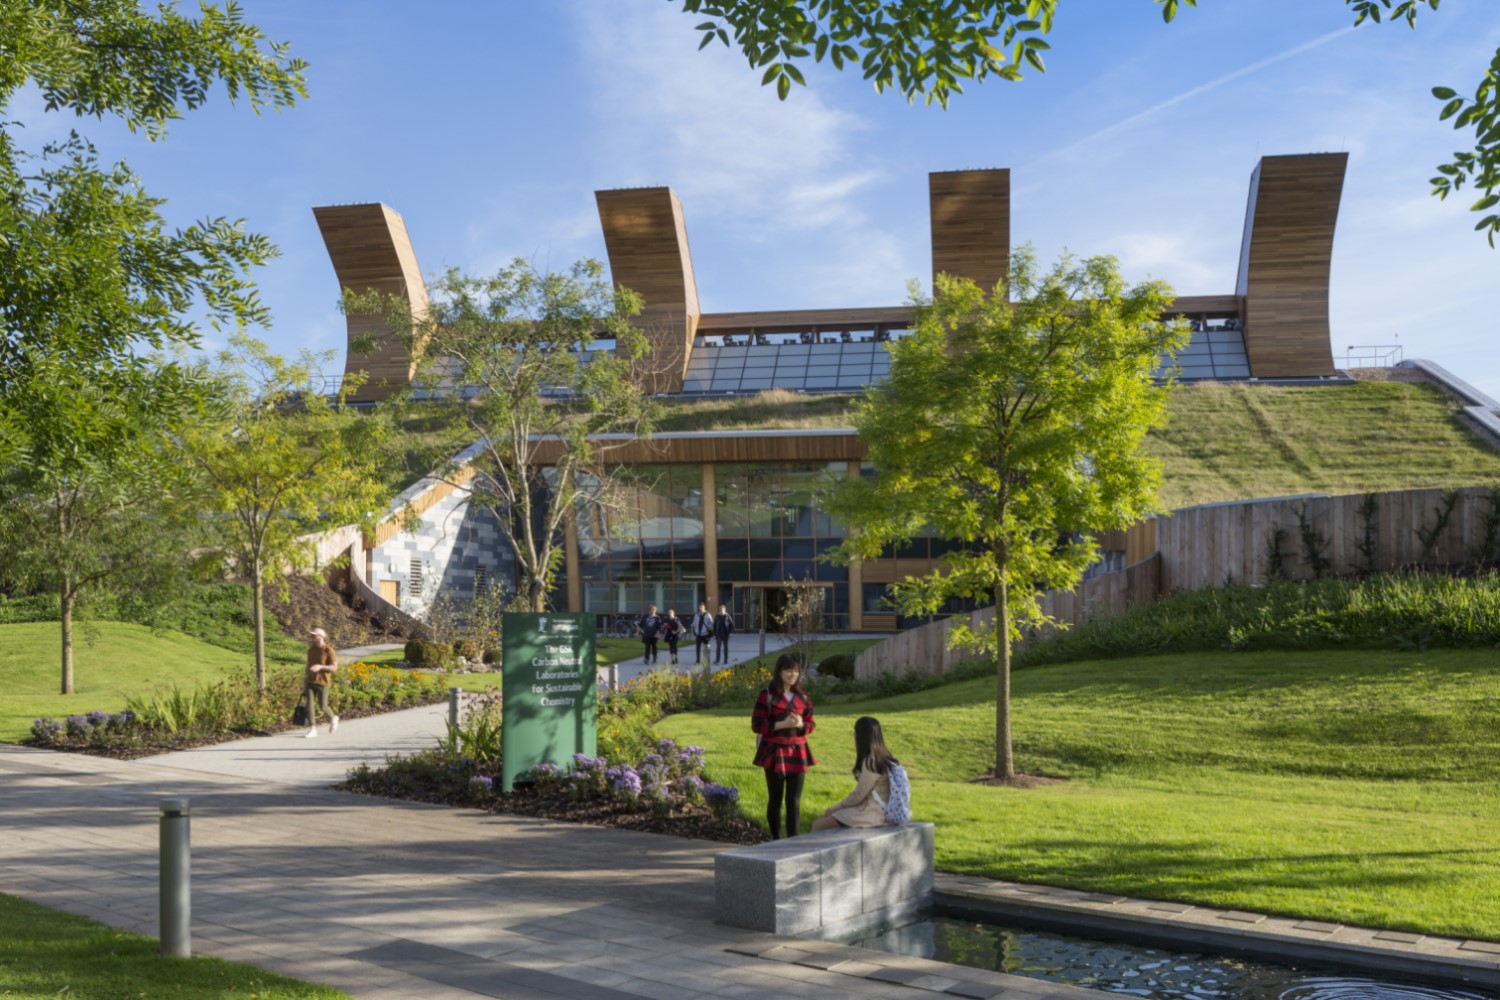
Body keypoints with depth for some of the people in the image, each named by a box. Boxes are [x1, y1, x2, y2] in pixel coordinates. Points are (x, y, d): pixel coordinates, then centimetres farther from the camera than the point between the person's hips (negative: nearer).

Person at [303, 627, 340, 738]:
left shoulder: (329, 650, -12)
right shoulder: (311, 650, 7)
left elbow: (334, 667, -16)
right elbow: (308, 666, 14)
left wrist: (320, 667, -31)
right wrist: (305, 682, 14)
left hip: (322, 683, -5)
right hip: (310, 682, 5)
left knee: (322, 706, 0)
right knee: (310, 704, -8)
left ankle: (333, 719, 30)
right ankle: (312, 729, -5)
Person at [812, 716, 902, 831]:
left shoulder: (871, 762, -18)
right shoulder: (881, 758, 10)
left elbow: (858, 795, -16)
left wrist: (834, 808, -3)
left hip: (872, 815, -9)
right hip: (873, 808, 9)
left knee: (819, 825, -9)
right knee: (822, 819, 13)